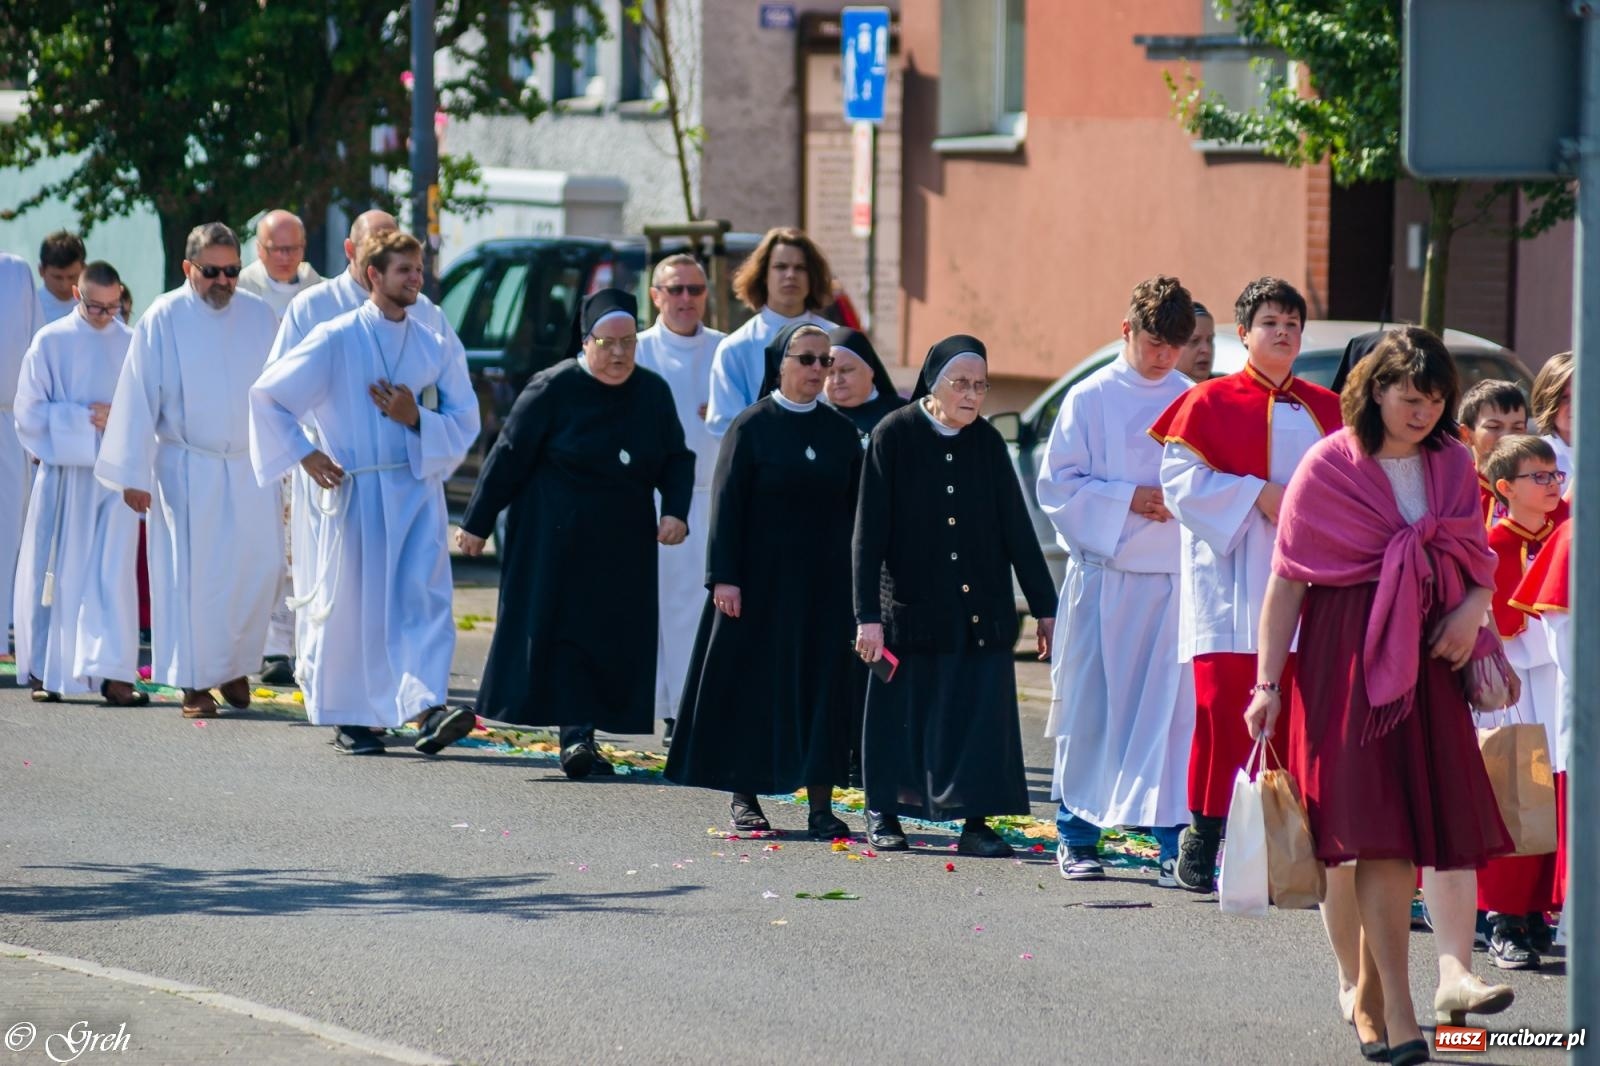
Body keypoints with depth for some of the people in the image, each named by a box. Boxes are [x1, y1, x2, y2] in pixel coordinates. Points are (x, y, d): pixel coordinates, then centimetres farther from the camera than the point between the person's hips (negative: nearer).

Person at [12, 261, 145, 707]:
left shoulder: (132, 345, 6)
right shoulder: (50, 343, 0)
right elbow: (29, 411, -3)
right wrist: (82, 419, -14)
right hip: (62, 474, -1)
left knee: (113, 575, -7)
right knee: (55, 572, 5)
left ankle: (112, 673, -11)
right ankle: (43, 672, 15)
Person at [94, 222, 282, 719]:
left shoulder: (260, 316, 3)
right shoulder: (162, 320, -6)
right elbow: (138, 399, -5)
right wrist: (134, 474, -8)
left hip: (249, 469, 3)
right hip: (186, 469, -3)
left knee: (258, 569, 0)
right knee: (191, 575, -2)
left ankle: (234, 663, 20)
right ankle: (195, 682, 6)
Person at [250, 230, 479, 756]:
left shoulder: (435, 348, 6)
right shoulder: (336, 339, -3)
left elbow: (465, 420, 8)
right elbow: (266, 394, 1)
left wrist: (416, 420, -9)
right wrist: (303, 453, -4)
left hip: (417, 491, 2)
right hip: (355, 491, -2)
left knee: (425, 597, -11)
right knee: (353, 602, 2)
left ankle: (428, 710, -20)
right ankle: (349, 717, 16)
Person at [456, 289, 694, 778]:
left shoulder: (653, 393, 4)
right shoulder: (554, 389, -9)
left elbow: (677, 458, 10)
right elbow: (509, 457, -6)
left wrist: (675, 510, -9)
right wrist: (477, 523, -4)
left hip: (624, 547, 4)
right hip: (557, 540, -4)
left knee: (615, 640, 1)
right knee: (564, 631, -8)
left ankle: (583, 735, 8)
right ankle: (575, 731, -9)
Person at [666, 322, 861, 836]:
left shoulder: (841, 432, 7)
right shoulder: (752, 426, -3)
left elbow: (855, 507, 9)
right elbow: (727, 503, -6)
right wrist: (724, 577, -14)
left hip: (824, 582, 3)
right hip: (761, 579, -3)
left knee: (822, 690, 1)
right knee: (752, 684, 1)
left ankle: (820, 804, 4)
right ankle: (744, 797, 10)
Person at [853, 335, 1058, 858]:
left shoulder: (987, 442, 3)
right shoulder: (894, 436, -7)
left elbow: (1017, 529, 5)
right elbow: (869, 533, -9)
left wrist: (1044, 606, 3)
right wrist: (868, 615, -14)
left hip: (981, 612, 3)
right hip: (913, 608, -3)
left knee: (981, 714, -3)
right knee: (902, 712, 6)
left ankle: (975, 823, -1)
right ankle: (883, 814, 21)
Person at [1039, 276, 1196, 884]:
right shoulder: (1091, 399, 2)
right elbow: (1057, 485, -1)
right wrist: (1128, 500, -13)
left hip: (1175, 580, 1)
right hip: (1103, 576, -1)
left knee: (1176, 709, -4)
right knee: (1090, 708, 3)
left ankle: (1173, 841, 0)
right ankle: (1077, 837, 13)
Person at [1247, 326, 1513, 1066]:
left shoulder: (1452, 464, 9)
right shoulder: (1329, 467, -4)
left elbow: (1480, 560, 17)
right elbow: (1287, 580, -3)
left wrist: (1473, 609, -6)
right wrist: (1268, 682, -7)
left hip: (1430, 660, 4)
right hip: (1350, 663, -4)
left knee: (1410, 830, 3)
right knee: (1379, 831, -11)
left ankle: (1371, 996, 17)